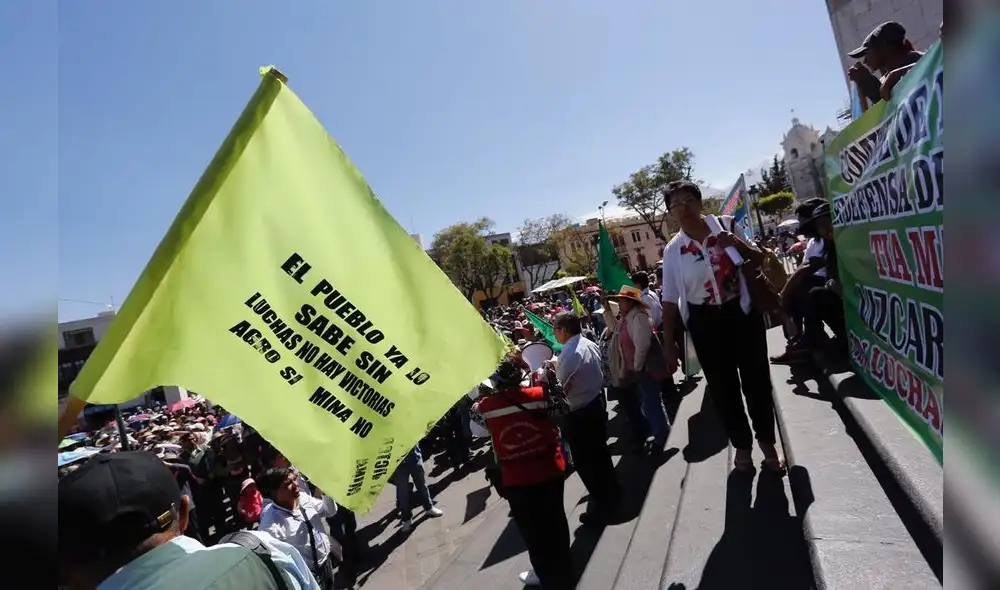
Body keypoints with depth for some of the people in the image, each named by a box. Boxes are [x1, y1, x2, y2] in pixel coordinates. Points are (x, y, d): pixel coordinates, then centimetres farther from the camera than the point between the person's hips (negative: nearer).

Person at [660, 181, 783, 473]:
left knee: (756, 378, 11)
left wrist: (738, 244, -13)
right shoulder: (673, 250, -5)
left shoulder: (727, 225, -4)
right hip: (705, 321, 0)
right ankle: (742, 445, 33)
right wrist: (668, 341, -3)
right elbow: (670, 299, -2)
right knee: (722, 386, 10)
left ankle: (767, 442, 35)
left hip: (741, 312, 0)